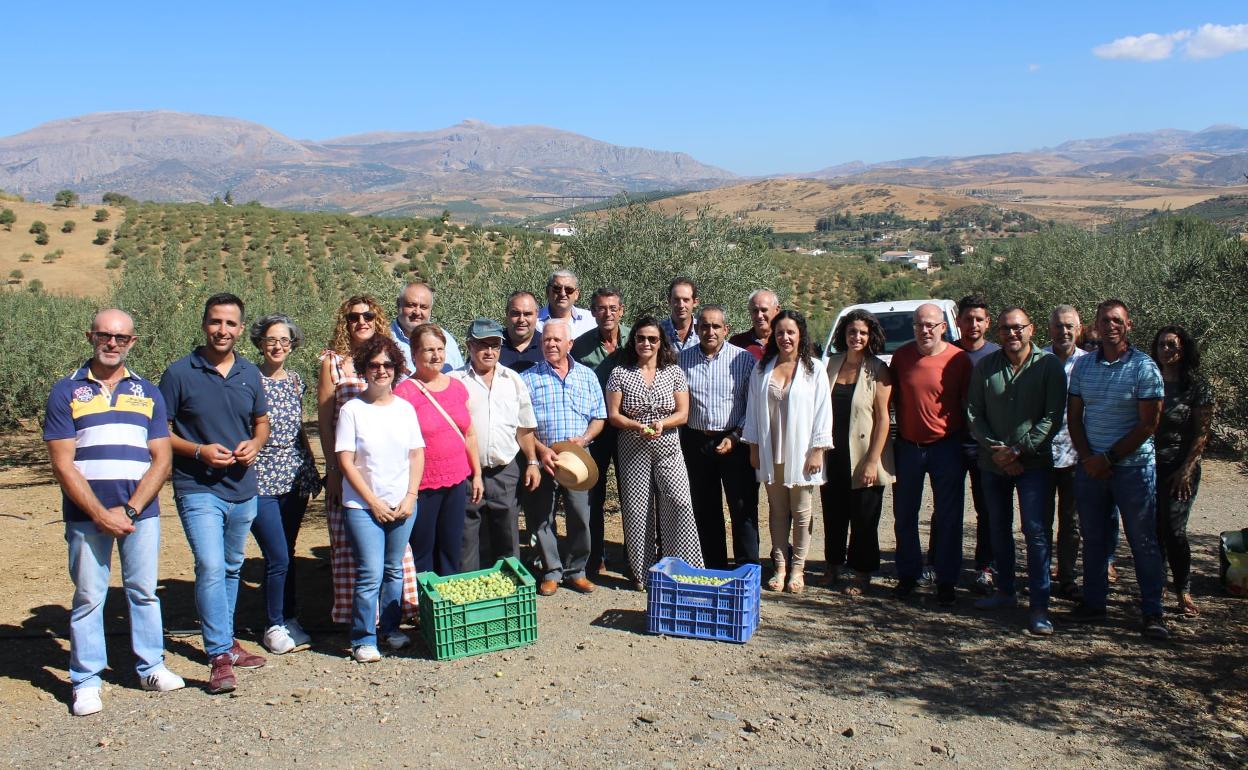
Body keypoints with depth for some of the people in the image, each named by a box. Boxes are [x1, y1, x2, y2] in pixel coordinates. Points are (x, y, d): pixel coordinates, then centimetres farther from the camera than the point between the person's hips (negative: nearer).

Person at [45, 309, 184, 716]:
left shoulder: (148, 393, 10)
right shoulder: (66, 392, 3)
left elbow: (160, 460, 4)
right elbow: (63, 464, -4)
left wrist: (129, 509, -8)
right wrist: (100, 514, -11)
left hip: (141, 512, 2)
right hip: (86, 515, -2)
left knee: (144, 591, 9)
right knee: (88, 598, 4)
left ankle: (151, 666, 22)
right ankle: (86, 681, 14)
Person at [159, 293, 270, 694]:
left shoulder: (250, 373, 6)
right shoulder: (180, 372, -7)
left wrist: (254, 444, -4)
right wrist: (199, 451, -18)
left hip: (243, 489, 5)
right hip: (198, 489, -5)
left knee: (231, 568, 17)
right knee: (210, 567, -16)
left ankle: (226, 641, 32)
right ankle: (219, 657, -10)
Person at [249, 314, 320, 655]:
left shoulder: (296, 381, 10)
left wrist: (312, 469, 15)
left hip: (296, 479, 5)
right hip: (261, 480, -5)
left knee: (286, 555, 12)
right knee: (278, 557, -5)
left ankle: (290, 618, 24)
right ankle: (275, 626, 11)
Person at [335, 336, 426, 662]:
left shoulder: (405, 408, 6)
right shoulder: (352, 409, -5)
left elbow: (417, 454, 7)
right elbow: (345, 461, -7)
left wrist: (410, 497, -4)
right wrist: (373, 501, -10)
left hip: (403, 504, 4)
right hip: (363, 506, -4)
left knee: (394, 570, 11)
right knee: (370, 573, -8)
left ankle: (390, 627, 26)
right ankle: (363, 639, 4)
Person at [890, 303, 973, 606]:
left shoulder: (959, 359, -8)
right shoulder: (901, 355, 0)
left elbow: (969, 403, -1)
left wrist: (967, 441, -2)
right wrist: (898, 429, 7)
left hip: (946, 447, -3)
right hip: (907, 446, 3)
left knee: (948, 518, 5)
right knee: (904, 516, 11)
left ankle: (946, 581, 16)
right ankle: (908, 575, 25)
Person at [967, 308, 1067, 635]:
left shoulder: (1049, 365, -4)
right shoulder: (984, 367, 5)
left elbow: (1052, 416, -8)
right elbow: (973, 414, 4)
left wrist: (1019, 450, -14)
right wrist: (996, 448, -9)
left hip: (1033, 463, -4)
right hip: (993, 462, 4)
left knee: (1035, 531, -8)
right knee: (999, 529, 13)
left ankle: (1040, 606, -4)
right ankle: (1005, 591, 27)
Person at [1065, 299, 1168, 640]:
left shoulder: (1144, 367, -7)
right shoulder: (1083, 365, 6)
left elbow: (1148, 424, -10)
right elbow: (1073, 416, 9)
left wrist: (1108, 457, -13)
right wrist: (1087, 457, -5)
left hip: (1133, 467, -4)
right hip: (1090, 467, 4)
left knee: (1143, 541, 3)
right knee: (1093, 538, 11)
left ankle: (1152, 612, 12)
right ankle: (1093, 603, 22)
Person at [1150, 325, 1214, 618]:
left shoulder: (1198, 387, -1)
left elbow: (1202, 433, -4)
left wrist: (1186, 469, -11)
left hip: (1179, 470, -3)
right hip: (1147, 466, 3)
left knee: (1173, 530, -8)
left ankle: (1184, 592, 7)